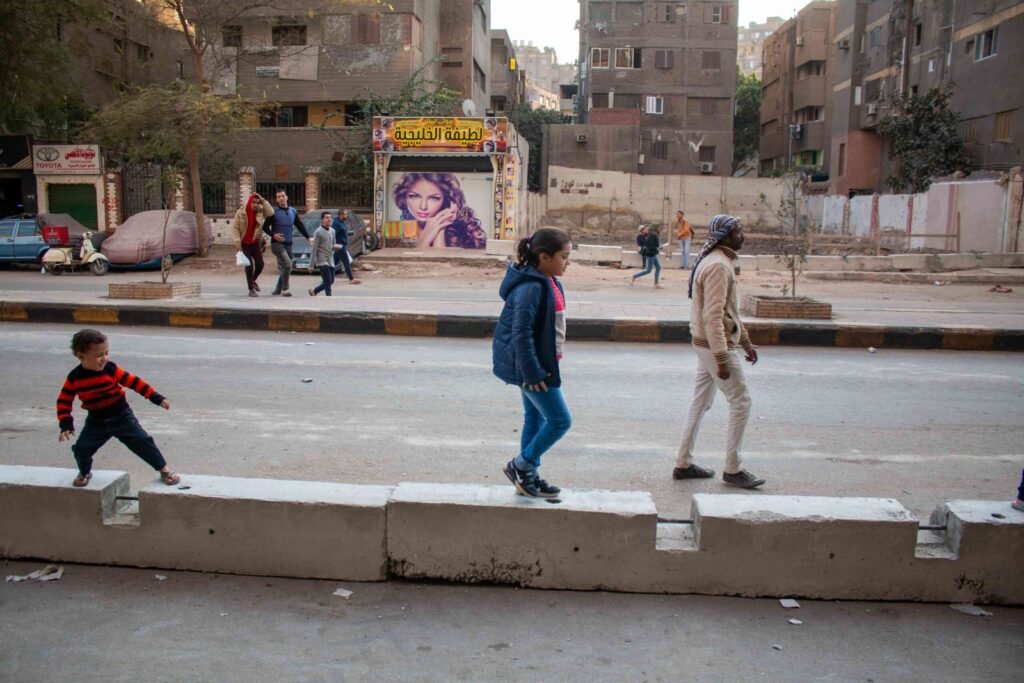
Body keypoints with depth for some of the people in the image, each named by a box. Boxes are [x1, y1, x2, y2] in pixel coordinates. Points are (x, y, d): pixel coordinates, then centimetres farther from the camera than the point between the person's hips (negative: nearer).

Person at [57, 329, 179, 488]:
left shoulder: (111, 370, -16)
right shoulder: (74, 377, -11)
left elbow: (134, 381, -12)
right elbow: (64, 401, -2)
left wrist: (157, 398, -15)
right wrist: (66, 424, -11)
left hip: (122, 416, -2)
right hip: (96, 421, 2)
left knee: (142, 441, -9)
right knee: (81, 448, -4)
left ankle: (164, 469, 1)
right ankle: (85, 472, 29)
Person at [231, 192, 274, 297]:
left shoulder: (261, 211, -2)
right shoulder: (241, 212, -9)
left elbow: (271, 212, -20)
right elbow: (235, 227, -7)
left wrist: (263, 201, -20)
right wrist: (237, 242, -16)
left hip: (256, 243, 3)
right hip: (244, 244, -3)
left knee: (260, 264, 1)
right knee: (249, 265, -9)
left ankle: (253, 280, 33)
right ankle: (251, 289, 3)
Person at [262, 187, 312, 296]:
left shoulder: (293, 211, 12)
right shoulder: (274, 212, -4)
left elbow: (300, 226, 18)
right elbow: (265, 227, -3)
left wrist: (308, 237, 7)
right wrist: (273, 235, -20)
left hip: (288, 244, 6)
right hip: (277, 244, -6)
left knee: (283, 269, 10)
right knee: (287, 264, -21)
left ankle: (277, 290, 23)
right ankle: (284, 289, -12)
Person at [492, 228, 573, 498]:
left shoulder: (548, 283, 8)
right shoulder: (531, 288, -23)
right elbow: (521, 334, -25)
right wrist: (533, 373, -23)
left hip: (538, 362, 10)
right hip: (530, 364, -10)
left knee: (535, 418, 17)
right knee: (560, 419, -3)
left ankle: (529, 476, 29)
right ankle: (520, 465, 11)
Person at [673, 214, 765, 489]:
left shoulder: (720, 262, 14)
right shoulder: (718, 266, -19)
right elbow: (713, 316, -26)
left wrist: (746, 341, 22)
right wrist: (722, 358, -27)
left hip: (707, 344, 10)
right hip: (715, 345, -10)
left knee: (701, 402, 14)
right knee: (741, 401, -2)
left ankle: (684, 464, 21)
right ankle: (733, 469, 7)